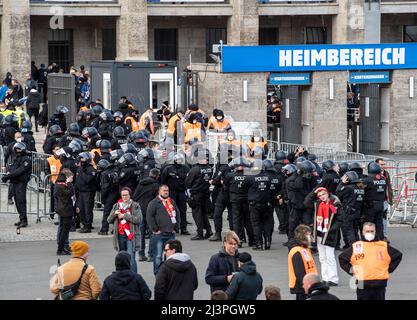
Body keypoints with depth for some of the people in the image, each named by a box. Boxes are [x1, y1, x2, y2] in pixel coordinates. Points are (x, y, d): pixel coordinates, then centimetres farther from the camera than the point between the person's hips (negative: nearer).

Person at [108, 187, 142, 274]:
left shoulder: (135, 206, 2)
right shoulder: (116, 206, 15)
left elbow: (138, 219, -11)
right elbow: (109, 220, 13)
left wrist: (125, 216, -10)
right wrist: (114, 214, -7)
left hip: (131, 236, -5)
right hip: (120, 236, 5)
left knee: (131, 257, -15)